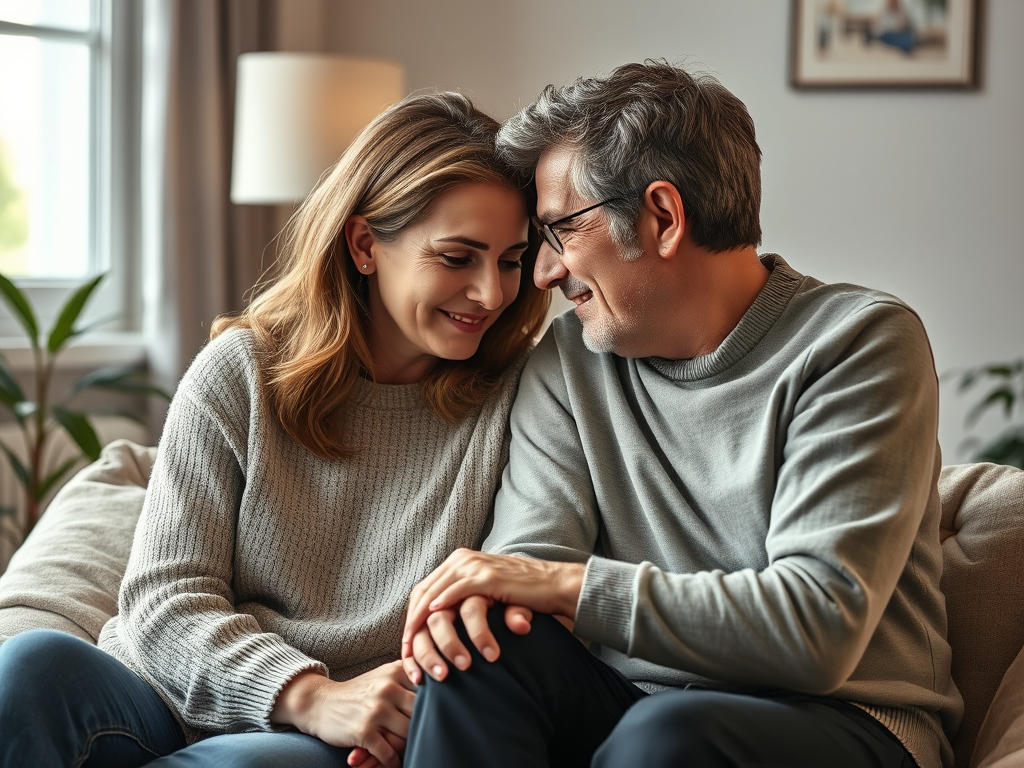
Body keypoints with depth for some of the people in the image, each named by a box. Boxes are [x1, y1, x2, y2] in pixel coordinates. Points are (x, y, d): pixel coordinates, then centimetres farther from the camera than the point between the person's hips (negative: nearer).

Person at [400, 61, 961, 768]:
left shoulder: (860, 345, -10)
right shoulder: (569, 361, 8)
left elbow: (817, 627, -20)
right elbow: (530, 550, -2)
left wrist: (568, 582, -22)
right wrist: (485, 590, -27)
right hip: (633, 706, 4)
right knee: (481, 638, -23)